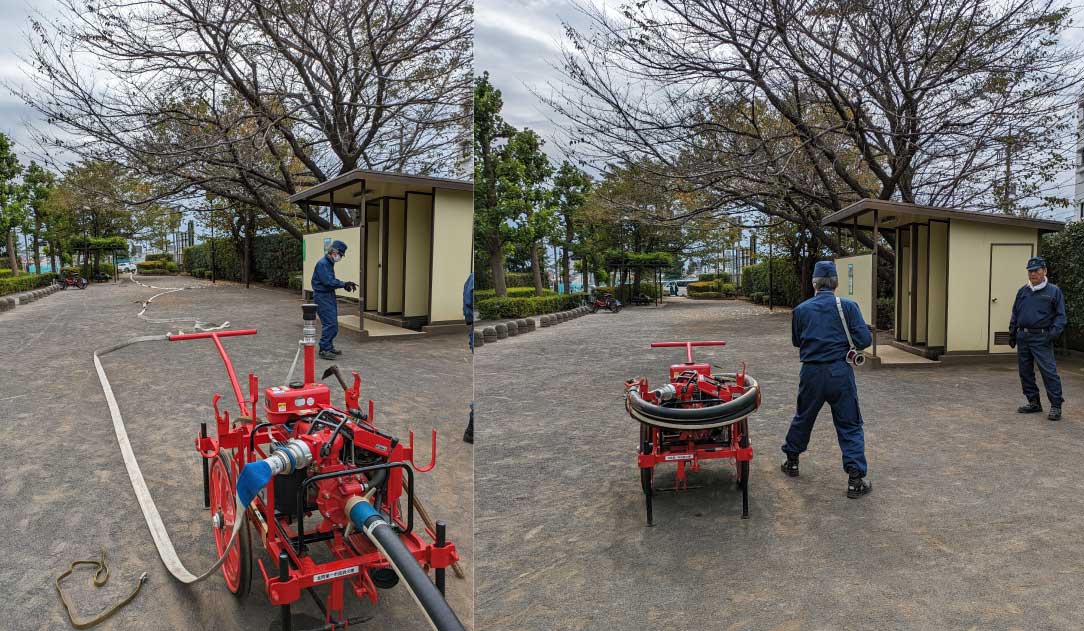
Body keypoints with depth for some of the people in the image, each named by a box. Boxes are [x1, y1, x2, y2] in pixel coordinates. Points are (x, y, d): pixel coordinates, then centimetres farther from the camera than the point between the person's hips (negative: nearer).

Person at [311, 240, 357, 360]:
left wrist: (344, 285, 3)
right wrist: (344, 284, -20)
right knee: (329, 323, -12)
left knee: (333, 323, 15)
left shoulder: (329, 263, 13)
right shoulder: (322, 263, -18)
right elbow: (328, 282, -24)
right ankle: (324, 350, -6)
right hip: (322, 296, -10)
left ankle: (329, 346, 27)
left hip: (329, 296, 10)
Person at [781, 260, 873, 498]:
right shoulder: (848, 306, -6)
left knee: (803, 418, 20)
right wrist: (844, 343, 9)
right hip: (840, 372, -2)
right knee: (850, 425, 5)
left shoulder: (801, 309, 2)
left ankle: (791, 461, 34)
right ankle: (855, 479, 2)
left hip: (811, 373, 3)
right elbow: (864, 339, -10)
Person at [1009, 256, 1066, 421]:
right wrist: (1012, 333, 14)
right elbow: (1015, 313, 18)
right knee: (1025, 371, 8)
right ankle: (1034, 402, 18)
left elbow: (1060, 315, 0)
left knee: (1048, 370, -11)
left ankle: (1056, 405, -5)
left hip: (1041, 339, -5)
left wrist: (1054, 332, -14)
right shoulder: (1023, 291, 13)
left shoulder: (1054, 291, 1)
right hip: (1023, 338, 5)